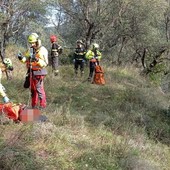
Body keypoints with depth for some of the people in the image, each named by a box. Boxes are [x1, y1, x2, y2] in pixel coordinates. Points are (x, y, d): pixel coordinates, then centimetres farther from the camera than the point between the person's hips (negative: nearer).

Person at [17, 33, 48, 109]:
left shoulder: (42, 50, -12)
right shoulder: (30, 50, 9)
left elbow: (45, 63, -16)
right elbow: (26, 59, 9)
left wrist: (37, 60, -30)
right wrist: (21, 58, -12)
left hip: (39, 72, -7)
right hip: (31, 72, 7)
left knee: (39, 89, -6)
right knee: (33, 89, 13)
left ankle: (42, 105, 2)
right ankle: (34, 105, 22)